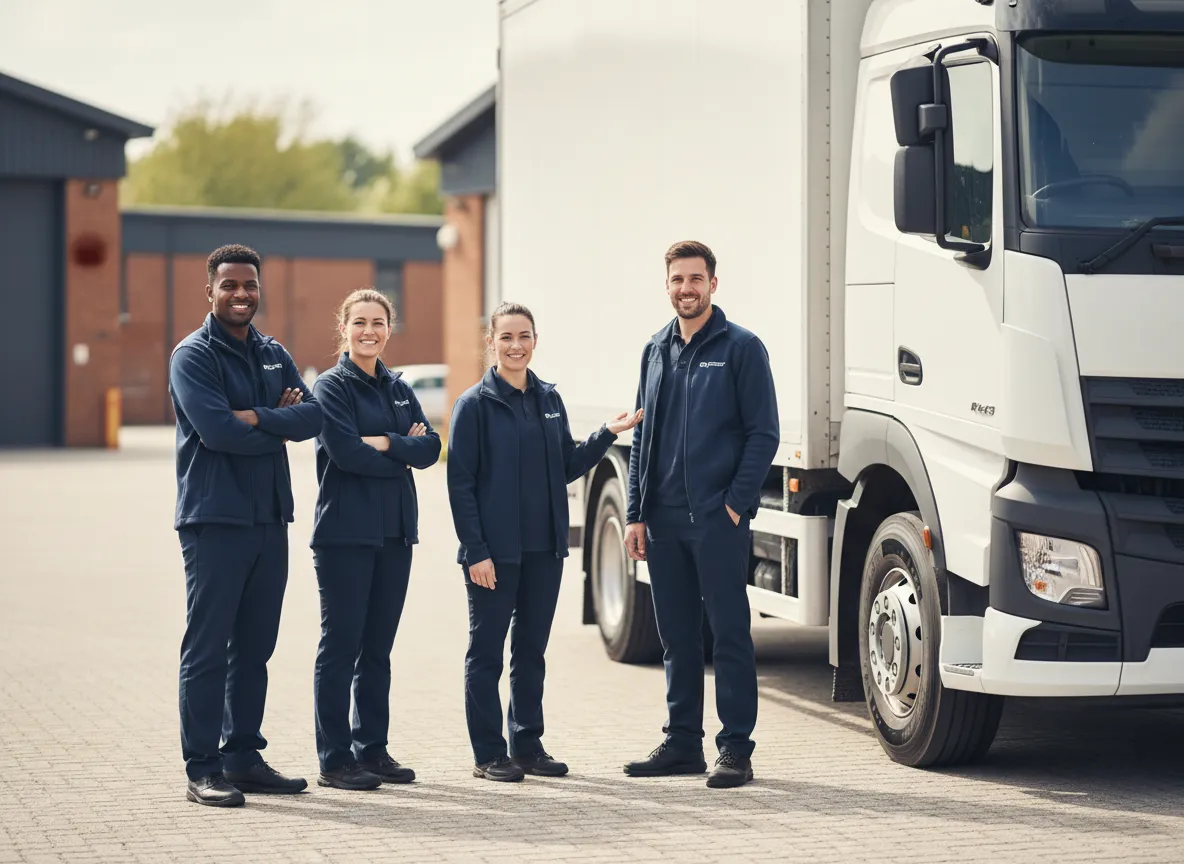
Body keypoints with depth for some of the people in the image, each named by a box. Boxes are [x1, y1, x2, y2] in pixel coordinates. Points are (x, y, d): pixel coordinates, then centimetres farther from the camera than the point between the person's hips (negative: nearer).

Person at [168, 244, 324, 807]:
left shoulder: (274, 355, 15)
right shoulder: (193, 355, -5)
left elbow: (310, 418, 1)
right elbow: (216, 430, -19)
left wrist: (255, 416, -14)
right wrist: (280, 427, -6)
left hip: (270, 518, 7)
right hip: (214, 520, -7)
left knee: (255, 647, 11)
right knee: (207, 647, -4)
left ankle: (243, 756, 18)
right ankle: (202, 770, -1)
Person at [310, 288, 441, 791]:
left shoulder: (398, 388, 15)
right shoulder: (331, 386, -4)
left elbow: (429, 448, 2)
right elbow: (345, 452, -17)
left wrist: (384, 442, -13)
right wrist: (403, 454, -7)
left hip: (394, 532, 6)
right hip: (345, 532, -6)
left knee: (378, 647, 10)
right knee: (341, 645, -4)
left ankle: (372, 750, 17)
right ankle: (334, 760, 0)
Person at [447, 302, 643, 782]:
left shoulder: (549, 400, 9)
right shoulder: (475, 404, -7)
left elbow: (567, 468, 14)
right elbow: (460, 484, -9)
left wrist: (608, 434, 2)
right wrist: (475, 551, -15)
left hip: (544, 549, 5)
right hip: (495, 552, -5)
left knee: (531, 650, 12)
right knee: (487, 652, 3)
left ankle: (528, 745, 21)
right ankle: (489, 754, 10)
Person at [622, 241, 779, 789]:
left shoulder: (741, 348, -2)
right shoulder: (657, 351, 14)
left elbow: (764, 434, -5)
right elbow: (642, 437, 15)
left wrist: (736, 503, -12)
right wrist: (637, 514, 8)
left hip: (718, 519, -5)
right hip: (664, 520, 6)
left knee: (729, 632, -3)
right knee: (676, 636, 10)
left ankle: (736, 748, 1)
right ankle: (682, 743, 18)